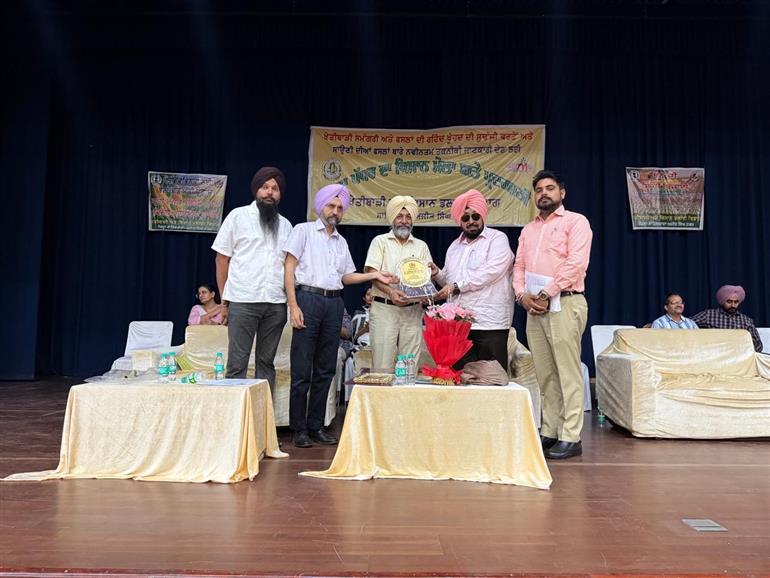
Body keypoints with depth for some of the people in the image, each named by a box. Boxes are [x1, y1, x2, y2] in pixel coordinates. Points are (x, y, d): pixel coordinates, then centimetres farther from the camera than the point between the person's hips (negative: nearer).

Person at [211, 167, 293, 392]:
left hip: (276, 303, 4)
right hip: (243, 302, -3)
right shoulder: (238, 216, 4)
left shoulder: (285, 225, 15)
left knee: (266, 363, 9)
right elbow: (222, 259, 4)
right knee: (237, 364, -2)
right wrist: (224, 301, 0)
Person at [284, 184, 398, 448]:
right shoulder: (304, 231, 4)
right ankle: (299, 429, 5)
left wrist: (375, 275, 8)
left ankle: (316, 426, 16)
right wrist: (293, 306, -12)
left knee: (325, 370, 7)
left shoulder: (341, 241, 20)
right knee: (302, 370, -4)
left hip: (334, 303, 6)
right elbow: (289, 269, -3)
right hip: (308, 298, -5)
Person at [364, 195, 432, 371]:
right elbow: (371, 272, -3)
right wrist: (390, 291, -19)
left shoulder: (421, 246, 17)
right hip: (384, 309, -3)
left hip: (412, 311, 3)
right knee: (383, 365, -4)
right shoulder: (380, 241, 8)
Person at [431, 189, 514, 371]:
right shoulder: (454, 247, 21)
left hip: (490, 323, -6)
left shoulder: (497, 239, 0)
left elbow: (491, 272, -15)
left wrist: (457, 286, -13)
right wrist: (437, 274, 4)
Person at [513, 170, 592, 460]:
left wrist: (545, 294, -14)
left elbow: (576, 263, -10)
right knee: (545, 374, 8)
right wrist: (522, 295, -3)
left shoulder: (575, 221, 2)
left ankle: (571, 437, -1)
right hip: (534, 307, 6)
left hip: (563, 304, -6)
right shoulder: (528, 229, 22)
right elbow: (519, 266, 16)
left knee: (568, 373, -5)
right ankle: (549, 432, 14)